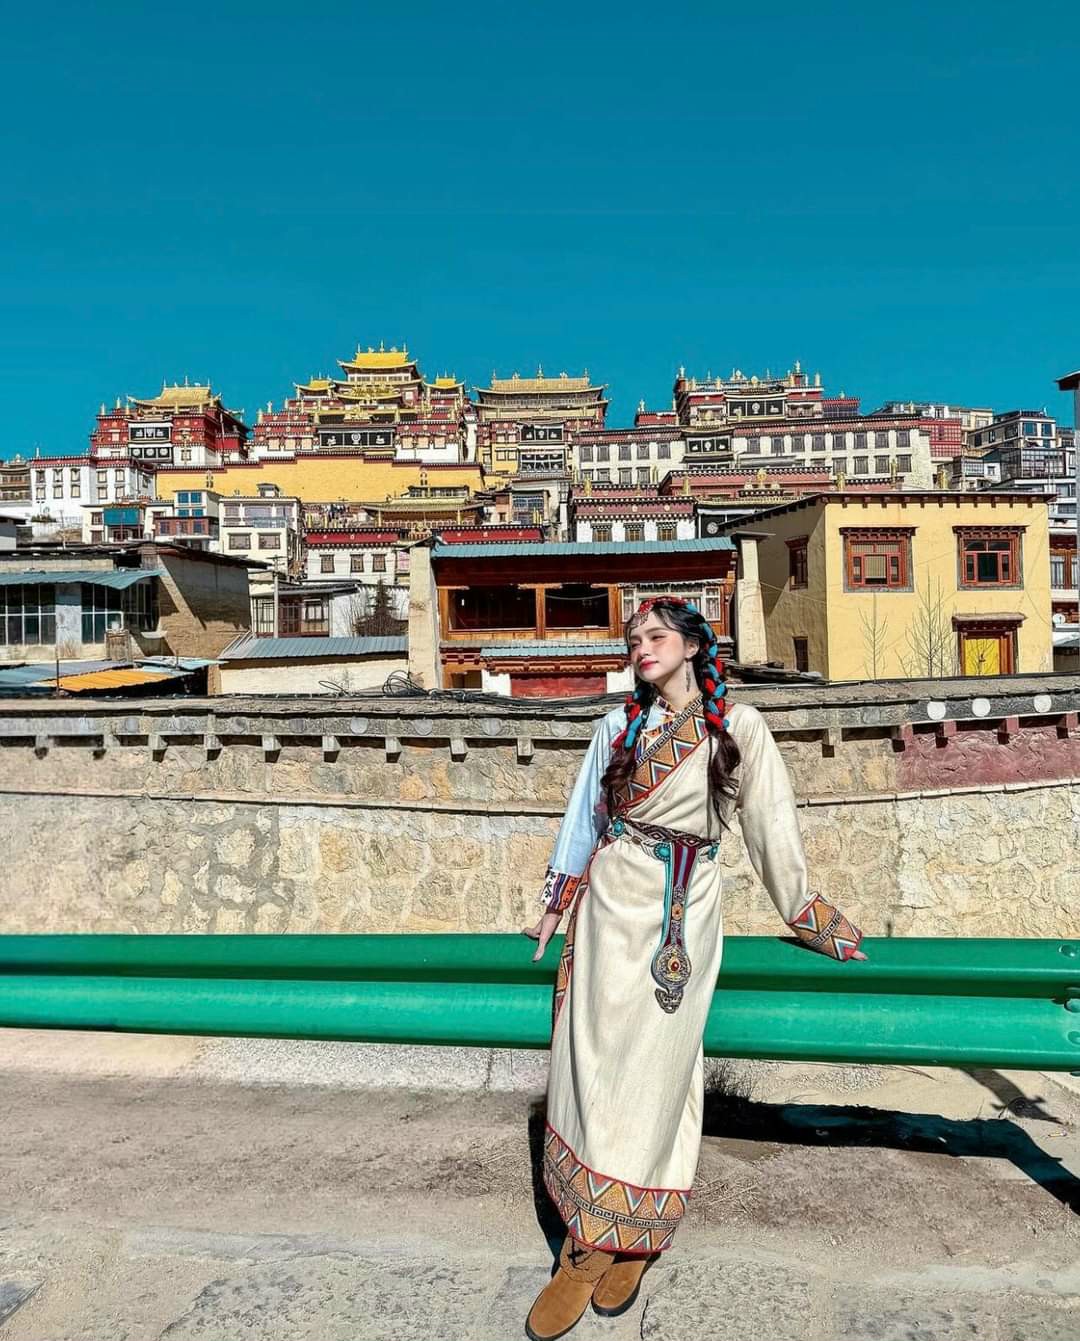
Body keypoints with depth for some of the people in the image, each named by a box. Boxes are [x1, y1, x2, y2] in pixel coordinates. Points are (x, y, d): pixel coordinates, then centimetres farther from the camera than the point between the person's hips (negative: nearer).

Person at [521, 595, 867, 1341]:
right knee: (599, 1059, -2)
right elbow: (584, 818, 13)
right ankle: (588, 1246, 9)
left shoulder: (739, 727, 0)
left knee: (656, 1065, -1)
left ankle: (631, 1240, 15)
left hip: (687, 912, -2)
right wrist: (553, 910, 15)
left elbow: (771, 825, 2)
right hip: (616, 902, 2)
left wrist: (809, 915, 3)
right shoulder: (619, 726, 9)